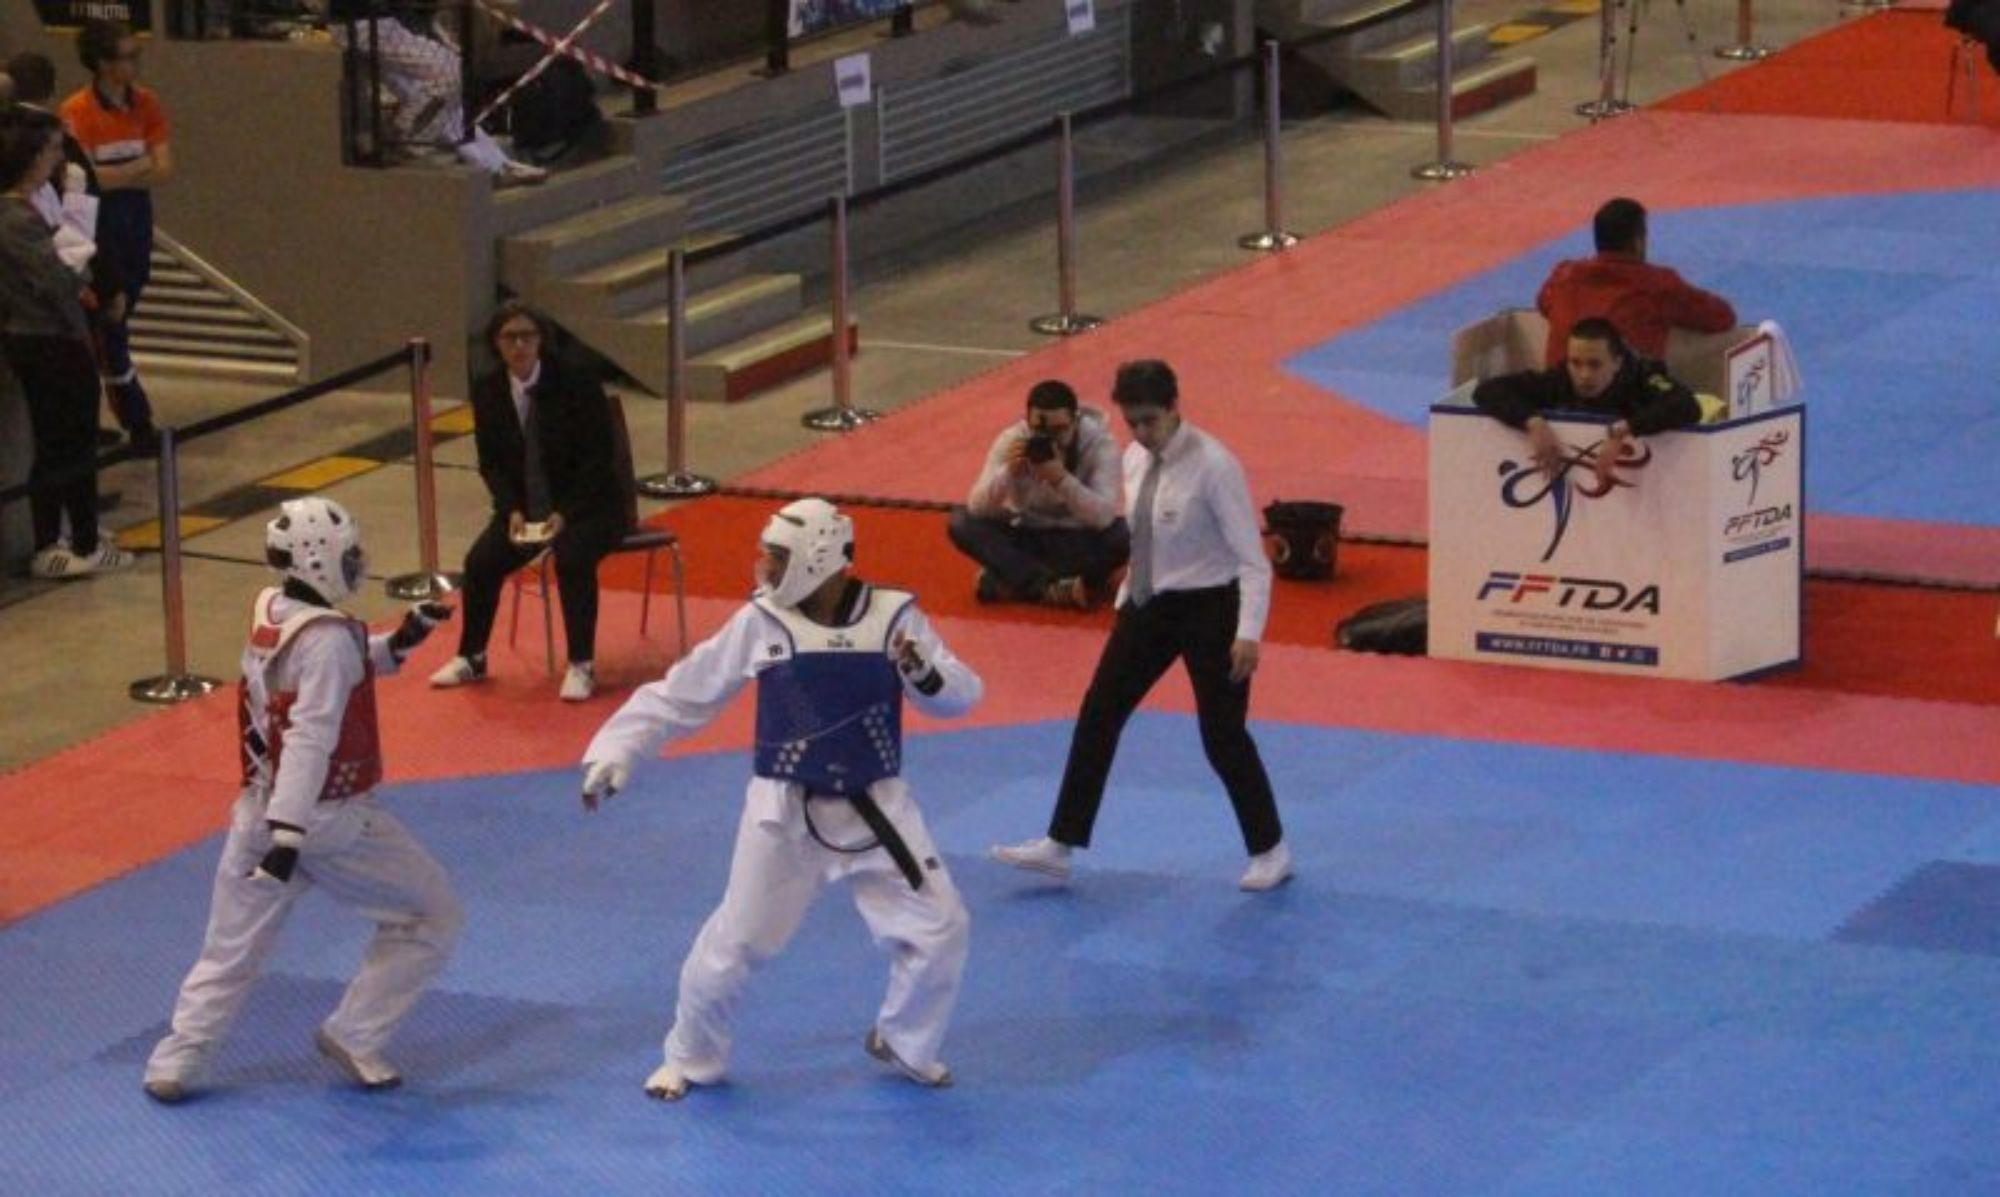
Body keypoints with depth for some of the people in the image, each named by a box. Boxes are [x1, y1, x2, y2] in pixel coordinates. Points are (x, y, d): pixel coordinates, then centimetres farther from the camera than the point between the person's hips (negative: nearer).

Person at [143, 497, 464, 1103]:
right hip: (329, 819, -7)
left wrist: (402, 639, 8)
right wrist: (288, 838, -33)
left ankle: (175, 1065, 12)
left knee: (230, 950, 15)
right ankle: (355, 1036, 9)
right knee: (431, 916, 9)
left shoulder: (269, 611, 4)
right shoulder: (328, 637, -20)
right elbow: (310, 741, -28)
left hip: (262, 810, 7)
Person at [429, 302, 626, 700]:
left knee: (572, 558, -33)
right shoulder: (488, 392, -2)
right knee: (480, 560, -17)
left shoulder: (577, 385, -14)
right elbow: (491, 462, 5)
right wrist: (512, 511, -13)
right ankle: (471, 658, 4)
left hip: (586, 507, -4)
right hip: (525, 508, 4)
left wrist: (565, 514, -21)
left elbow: (600, 459, -12)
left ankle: (581, 667, -21)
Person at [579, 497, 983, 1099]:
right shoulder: (761, 622, -9)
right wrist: (615, 751, -7)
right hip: (785, 812, -1)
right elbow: (682, 693, -3)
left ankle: (905, 1044, 26)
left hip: (874, 809, 1)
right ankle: (691, 1060, 25)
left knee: (940, 927, 0)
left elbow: (962, 696, -7)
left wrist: (926, 675, -30)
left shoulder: (892, 615, -9)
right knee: (733, 943, 1)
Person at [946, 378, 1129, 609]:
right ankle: (1052, 587, -30)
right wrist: (1008, 471, -37)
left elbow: (1103, 517, -30)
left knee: (1123, 534, -33)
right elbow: (978, 508, -20)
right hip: (1026, 535, 2)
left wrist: (1062, 479, -44)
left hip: (1079, 540, -2)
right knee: (961, 522, -22)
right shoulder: (1012, 439, -16)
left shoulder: (1099, 442, -20)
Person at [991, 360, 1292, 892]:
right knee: (1099, 714, 6)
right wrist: (1126, 600, 18)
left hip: (1209, 608, -7)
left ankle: (1270, 850, 21)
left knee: (1223, 734, 1)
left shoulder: (1213, 466, -21)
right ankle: (1060, 845, 15)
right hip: (1150, 603, 7)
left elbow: (1251, 557, -21)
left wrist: (1248, 632, -27)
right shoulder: (1135, 459, -1)